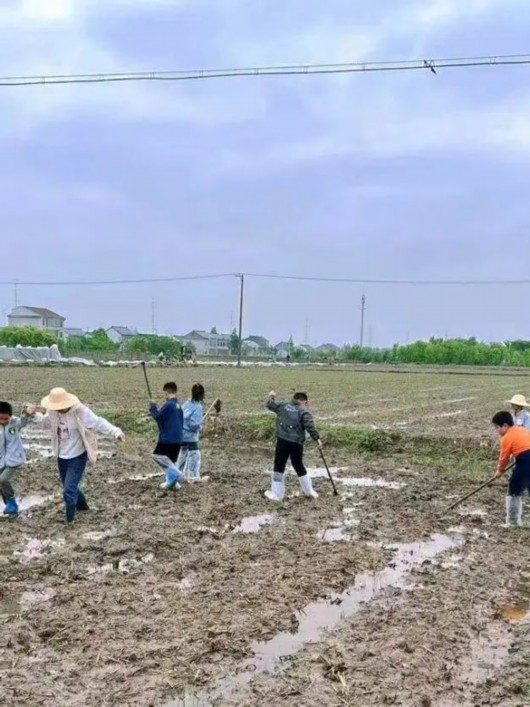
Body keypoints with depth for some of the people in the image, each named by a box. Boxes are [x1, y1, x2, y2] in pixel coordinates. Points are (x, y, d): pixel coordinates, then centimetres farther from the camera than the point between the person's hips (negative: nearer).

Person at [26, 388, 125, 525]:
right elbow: (45, 423, 14)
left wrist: (116, 432, -36)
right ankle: (82, 506, 47)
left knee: (69, 489, -9)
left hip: (77, 457, -6)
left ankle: (70, 519, 11)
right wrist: (34, 415, -4)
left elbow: (99, 424, -23)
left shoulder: (81, 412, -25)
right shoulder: (53, 412, -7)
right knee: (69, 487, 21)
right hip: (62, 457, 7)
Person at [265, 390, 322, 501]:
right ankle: (309, 491, 27)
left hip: (283, 441, 0)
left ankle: (277, 494, 6)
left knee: (279, 467, 6)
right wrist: (317, 438, -11)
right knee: (299, 466, 18)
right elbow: (310, 426, -11)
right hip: (297, 443, 0)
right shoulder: (304, 413, 3)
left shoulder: (283, 406, 13)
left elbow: (270, 404, 25)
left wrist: (271, 396, 44)